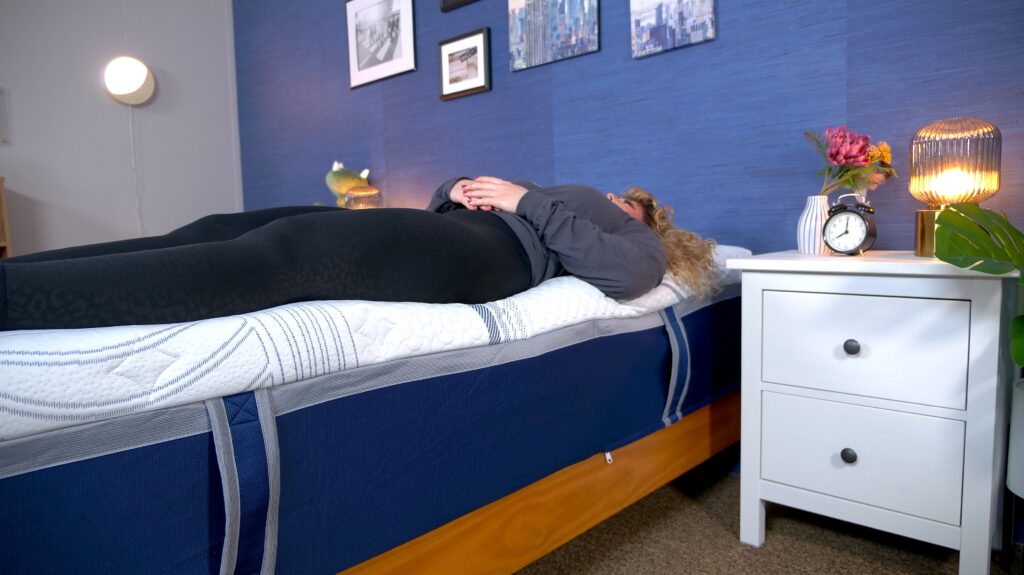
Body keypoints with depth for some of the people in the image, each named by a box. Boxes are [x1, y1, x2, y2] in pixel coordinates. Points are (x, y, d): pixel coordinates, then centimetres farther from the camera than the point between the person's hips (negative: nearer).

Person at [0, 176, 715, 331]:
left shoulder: (641, 240, 25)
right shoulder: (556, 198, 43)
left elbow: (623, 272, -4)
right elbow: (444, 205, 33)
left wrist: (526, 199, -1)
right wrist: (459, 188, 11)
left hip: (492, 251, -6)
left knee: (285, 254, -30)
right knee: (220, 229, -14)